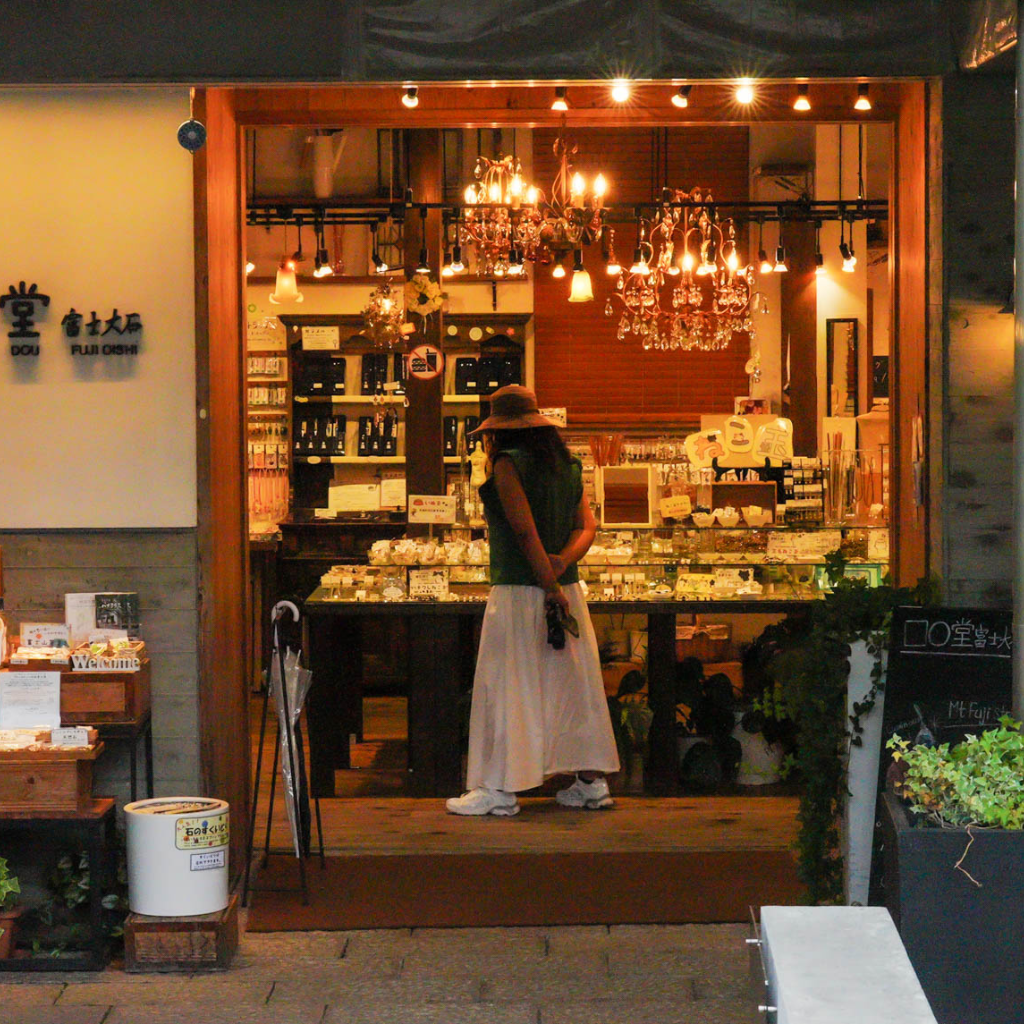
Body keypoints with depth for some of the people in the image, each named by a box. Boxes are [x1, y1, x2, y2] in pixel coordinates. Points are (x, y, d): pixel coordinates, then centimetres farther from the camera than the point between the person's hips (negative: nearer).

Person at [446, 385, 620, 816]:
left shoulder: (508, 464, -10)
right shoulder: (566, 464, 12)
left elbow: (525, 530, -17)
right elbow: (587, 526, 7)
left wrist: (549, 584, -15)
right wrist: (561, 564, -8)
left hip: (519, 591, -7)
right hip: (566, 587, 7)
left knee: (508, 687, -1)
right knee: (573, 683, 11)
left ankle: (500, 789, 1)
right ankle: (592, 781, 15)